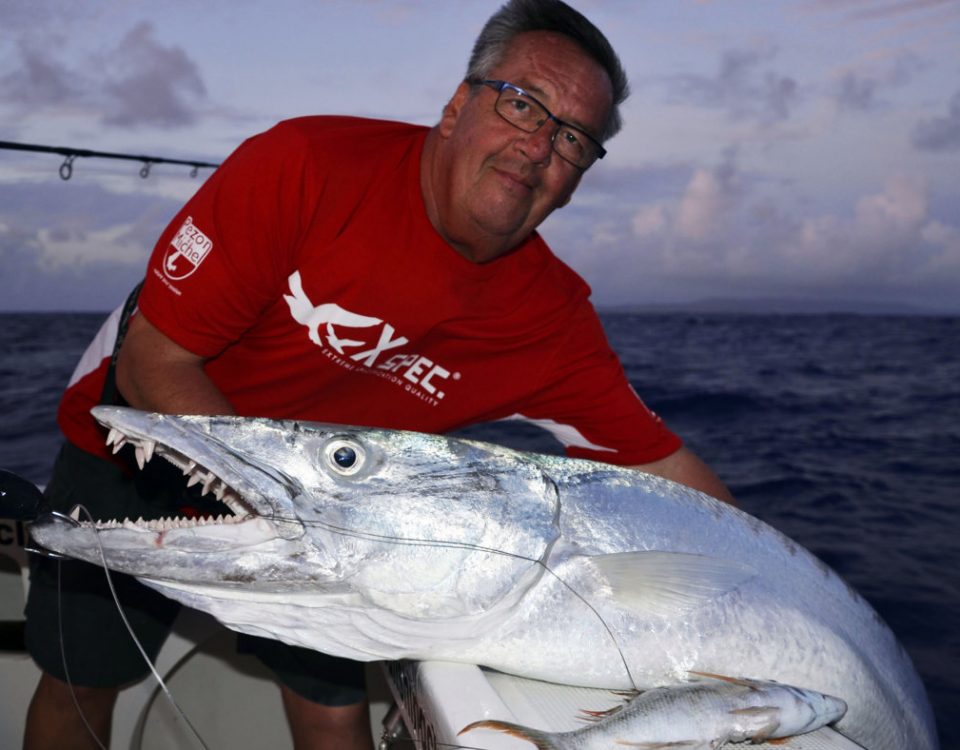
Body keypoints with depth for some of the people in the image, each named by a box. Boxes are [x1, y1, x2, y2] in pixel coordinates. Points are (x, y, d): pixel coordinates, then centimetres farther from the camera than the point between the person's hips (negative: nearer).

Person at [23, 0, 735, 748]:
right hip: (136, 453, -1)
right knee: (79, 686, 12)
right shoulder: (303, 166, -30)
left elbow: (662, 463, -12)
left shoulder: (553, 317, -18)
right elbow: (152, 365, -26)